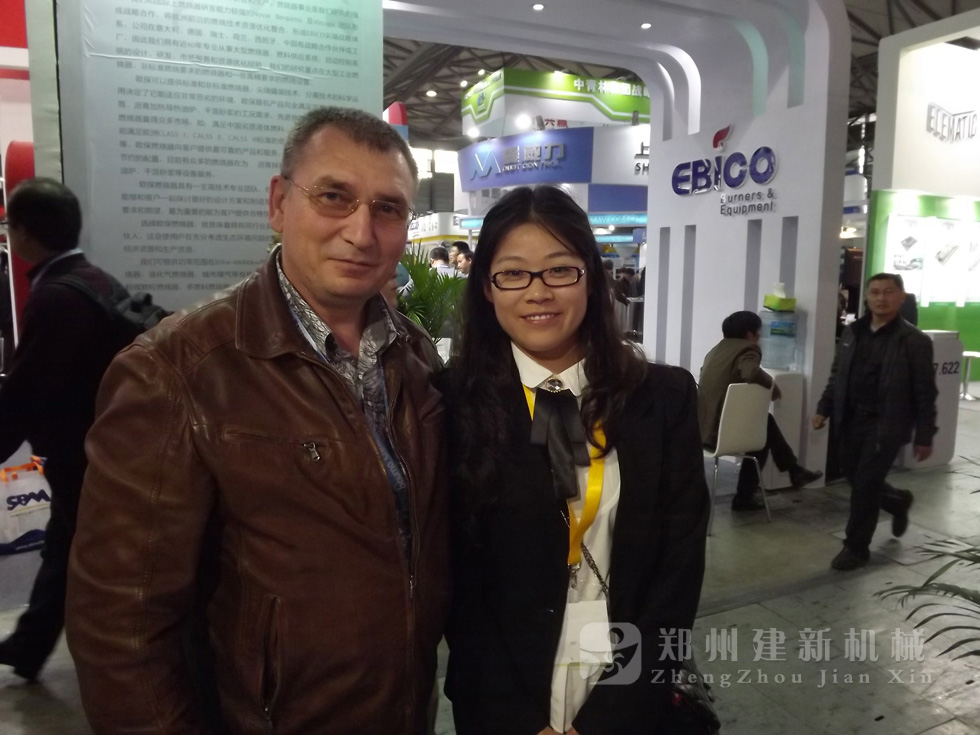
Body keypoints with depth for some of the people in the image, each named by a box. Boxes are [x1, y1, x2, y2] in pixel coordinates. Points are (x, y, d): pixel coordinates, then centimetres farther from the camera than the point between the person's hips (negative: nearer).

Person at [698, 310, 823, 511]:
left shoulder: (717, 349, 16)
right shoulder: (747, 349, -9)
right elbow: (751, 373, -31)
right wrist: (771, 384, -10)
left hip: (705, 425, 8)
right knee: (762, 431, 22)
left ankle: (794, 470, 32)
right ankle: (744, 496, 28)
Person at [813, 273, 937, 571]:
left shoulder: (914, 341, -9)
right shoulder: (852, 332, 6)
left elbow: (925, 394, -8)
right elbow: (837, 376, 14)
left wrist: (924, 437, -8)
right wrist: (823, 409, 8)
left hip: (886, 425, -5)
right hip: (851, 421, 6)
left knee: (865, 485, -3)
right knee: (855, 479, 15)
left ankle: (856, 548, 14)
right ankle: (898, 502, 45)